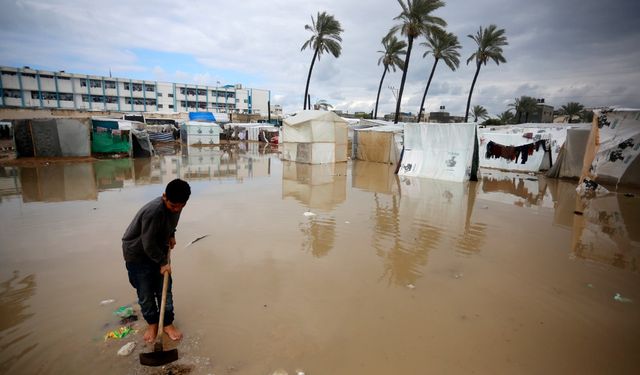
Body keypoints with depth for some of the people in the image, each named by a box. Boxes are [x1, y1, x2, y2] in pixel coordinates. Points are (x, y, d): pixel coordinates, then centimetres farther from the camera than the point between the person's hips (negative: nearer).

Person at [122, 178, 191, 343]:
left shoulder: (175, 205, -13)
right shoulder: (153, 211, -37)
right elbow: (148, 244, -29)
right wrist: (163, 262, -17)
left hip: (158, 251, 6)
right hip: (137, 253, -6)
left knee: (165, 289, 8)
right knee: (145, 293, 7)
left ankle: (168, 323, 24)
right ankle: (152, 323, 30)